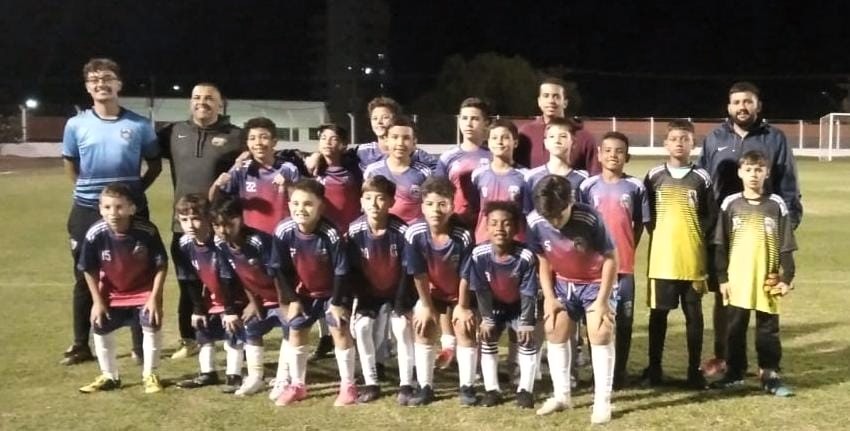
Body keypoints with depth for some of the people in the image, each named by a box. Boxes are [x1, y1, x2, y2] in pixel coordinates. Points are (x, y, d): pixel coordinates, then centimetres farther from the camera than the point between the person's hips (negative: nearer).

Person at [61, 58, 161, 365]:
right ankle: (81, 346, 21)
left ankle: (141, 345, 15)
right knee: (85, 279, 9)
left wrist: (135, 190, -1)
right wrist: (89, 190, 10)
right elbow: (70, 164, 16)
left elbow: (155, 165, 7)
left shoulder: (139, 125, -3)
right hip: (87, 211, 2)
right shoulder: (76, 125, 1)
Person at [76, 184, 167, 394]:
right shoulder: (95, 234, -24)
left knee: (152, 326, -12)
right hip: (111, 292, 2)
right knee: (100, 328, 2)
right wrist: (97, 301, -7)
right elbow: (89, 270, -8)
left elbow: (161, 265, -16)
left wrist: (155, 297, -18)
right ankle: (109, 376, 23)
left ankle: (150, 375, 9)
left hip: (144, 290, -2)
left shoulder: (147, 231, -29)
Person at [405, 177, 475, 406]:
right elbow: (419, 274, -17)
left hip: (460, 293, -2)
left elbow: (465, 275, -19)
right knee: (423, 327, -7)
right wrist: (426, 306, -10)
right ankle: (425, 387, 4)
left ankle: (467, 386, 3)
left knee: (465, 328, -10)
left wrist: (462, 307, -10)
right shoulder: (414, 233, -29)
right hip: (431, 291, 2)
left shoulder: (463, 236, -33)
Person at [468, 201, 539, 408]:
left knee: (528, 339, -9)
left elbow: (528, 293, -22)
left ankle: (525, 389, 2)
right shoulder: (479, 254, -29)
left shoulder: (526, 257, -33)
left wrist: (526, 322, -20)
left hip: (520, 306, -2)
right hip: (495, 305, 2)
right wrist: (487, 319, -14)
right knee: (487, 338, -4)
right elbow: (481, 290, -17)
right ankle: (492, 389, 6)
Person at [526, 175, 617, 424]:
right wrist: (549, 297, -6)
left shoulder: (590, 219, -31)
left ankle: (602, 401, -3)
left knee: (601, 334, -12)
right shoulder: (535, 222, -20)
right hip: (563, 283, 4)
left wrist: (602, 300, -18)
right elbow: (543, 261, -2)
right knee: (554, 332, 4)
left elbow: (611, 258, -20)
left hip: (596, 282, -4)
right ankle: (561, 396, 18)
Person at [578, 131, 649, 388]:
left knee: (623, 321, 6)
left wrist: (627, 250, 3)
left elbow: (639, 224, 7)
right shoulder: (588, 186, 0)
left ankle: (619, 372, 18)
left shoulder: (635, 187, 0)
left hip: (623, 265, 0)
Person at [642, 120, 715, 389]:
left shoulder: (701, 178, 2)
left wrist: (698, 237, -5)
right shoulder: (654, 176, 3)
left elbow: (710, 217, 5)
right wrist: (656, 234, -1)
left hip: (692, 259, 0)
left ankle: (694, 370, 14)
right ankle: (654, 368, 15)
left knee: (693, 314, 5)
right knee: (658, 313, 7)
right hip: (661, 258, 0)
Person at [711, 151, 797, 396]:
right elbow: (720, 245, 3)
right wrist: (722, 278, -1)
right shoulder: (730, 204, 1)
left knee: (768, 330, 6)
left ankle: (770, 376, 14)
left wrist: (787, 278, -2)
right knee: (735, 328, 9)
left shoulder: (777, 204, 0)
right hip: (737, 281, 1)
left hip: (768, 281, -1)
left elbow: (786, 246, 2)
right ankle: (734, 373, 19)